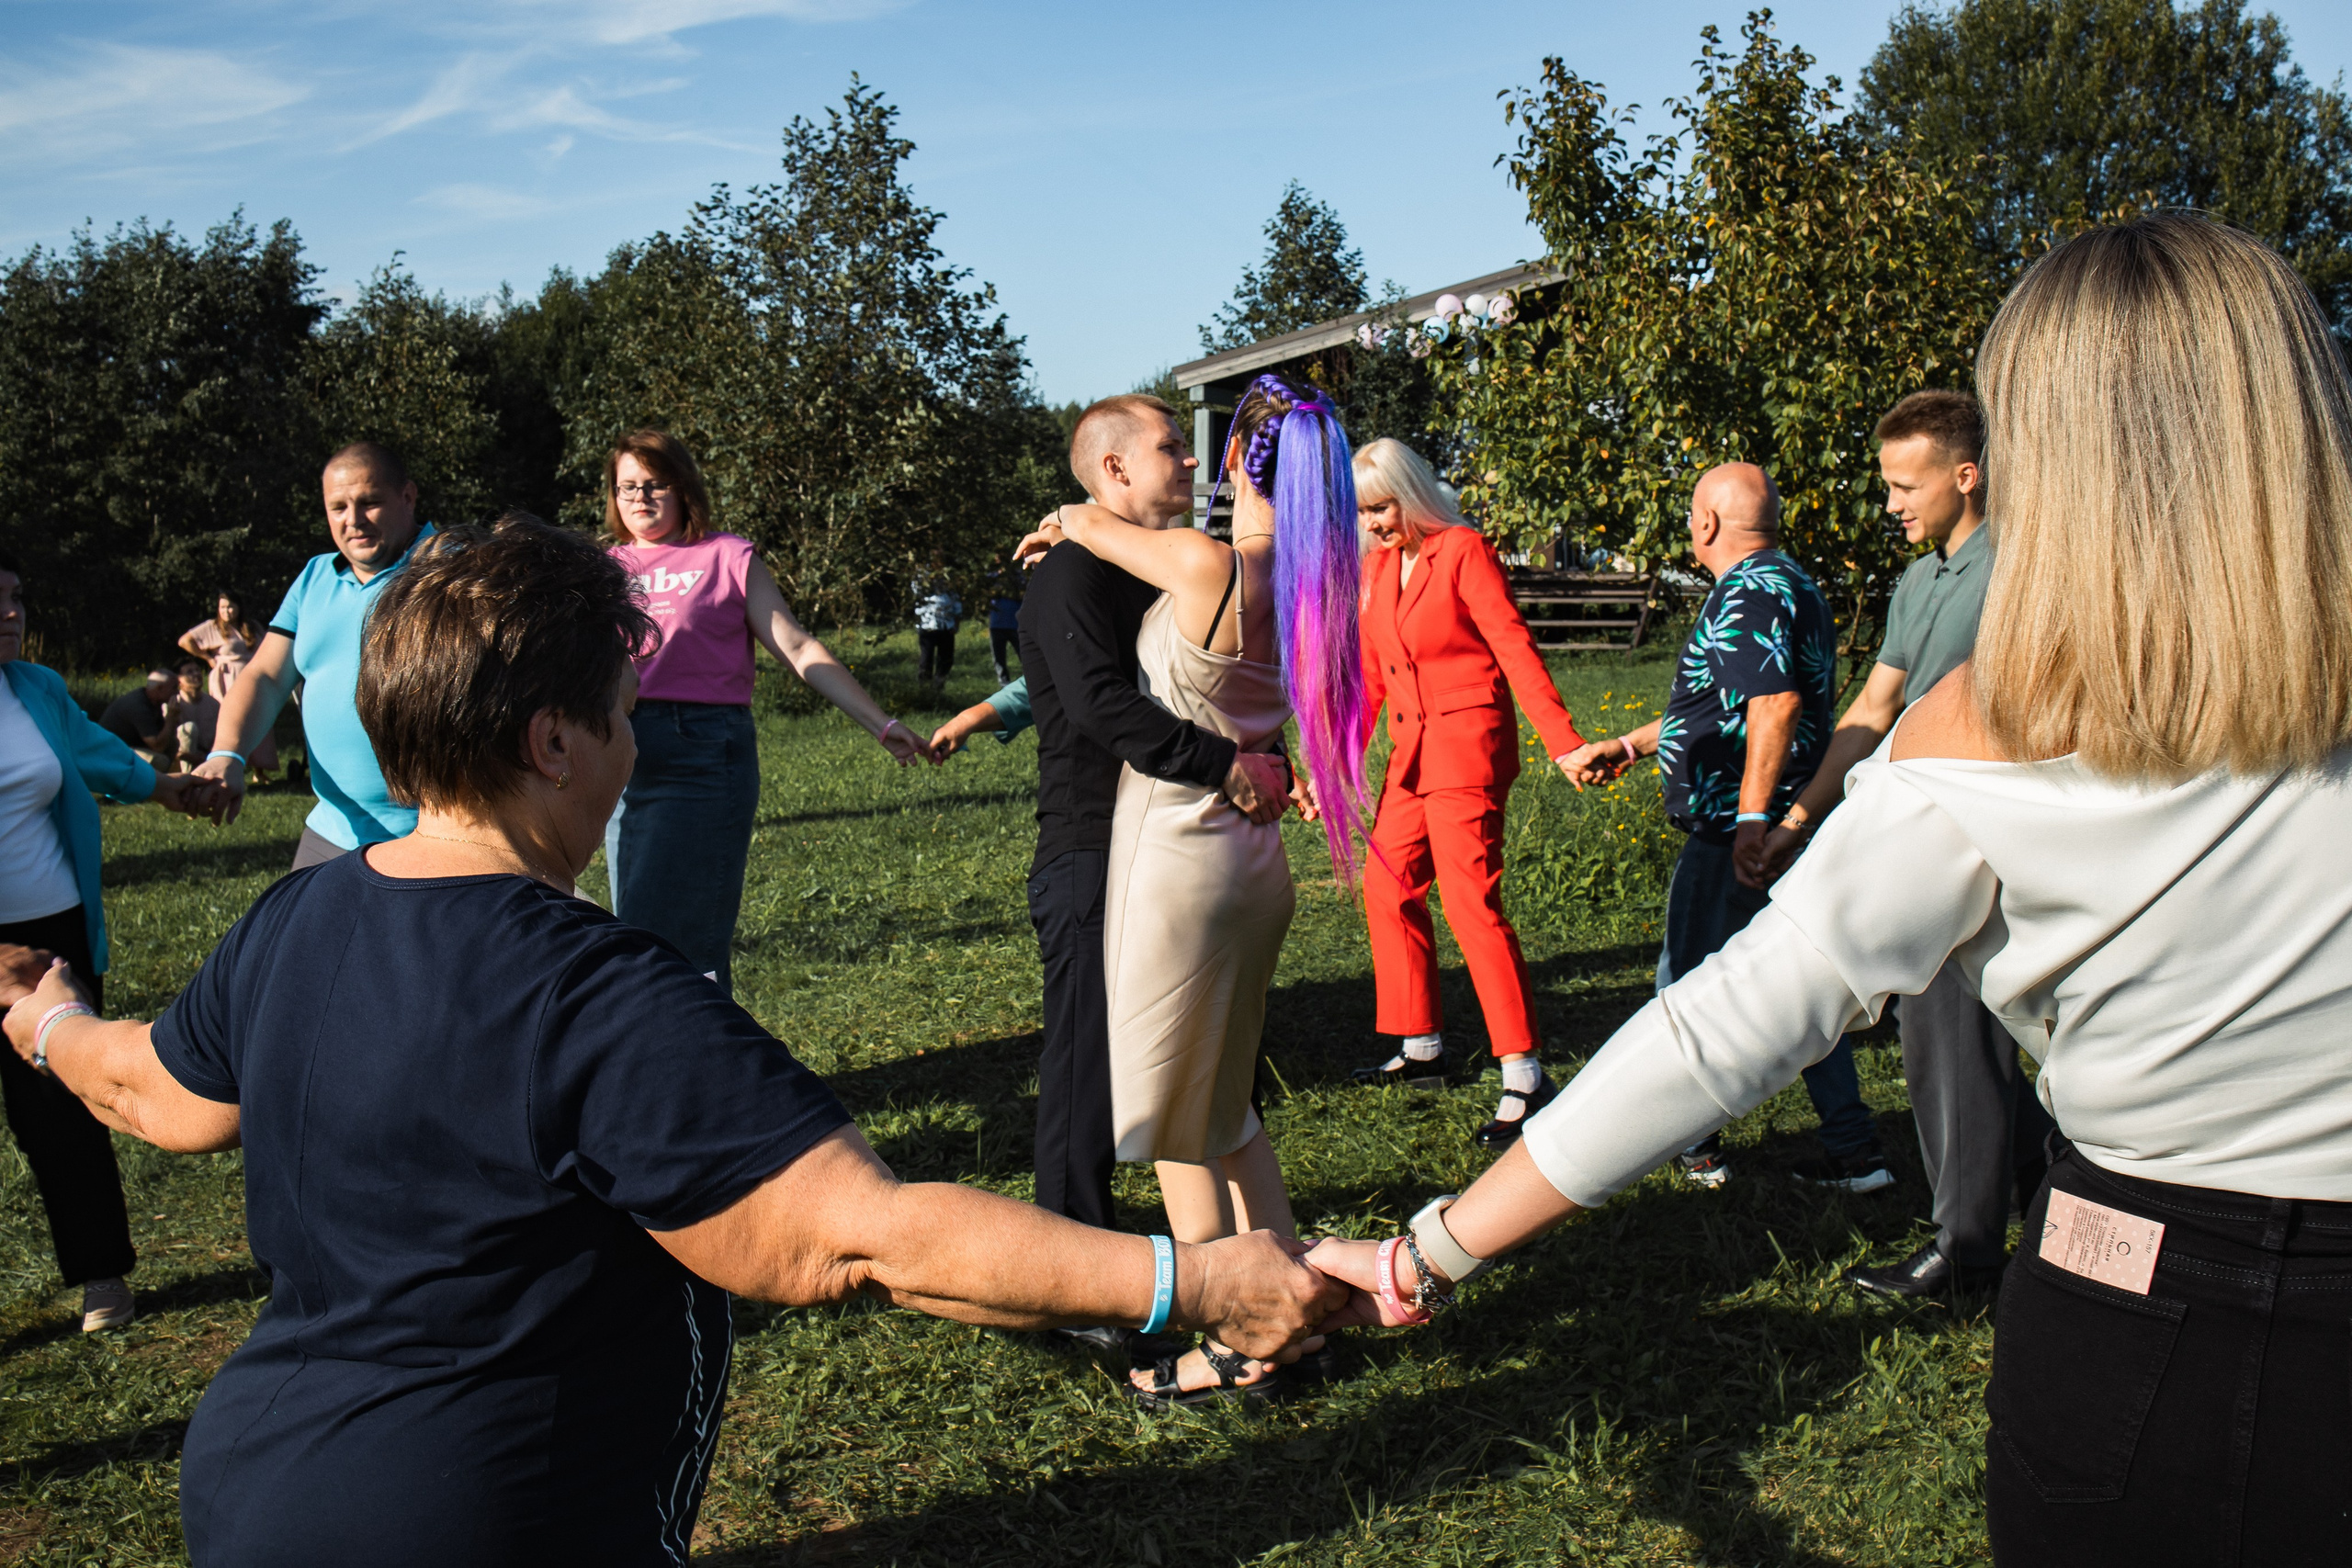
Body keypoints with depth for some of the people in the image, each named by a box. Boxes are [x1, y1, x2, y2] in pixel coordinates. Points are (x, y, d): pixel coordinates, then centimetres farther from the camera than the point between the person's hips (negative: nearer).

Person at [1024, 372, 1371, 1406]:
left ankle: (1230, 1350, 17)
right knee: (1226, 1111, 22)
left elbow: (1088, 524, -3)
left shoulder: (1207, 565, -21)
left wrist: (1062, 525, 20)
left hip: (1176, 862, -8)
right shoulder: (1306, 580, 2)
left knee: (1178, 1127, 7)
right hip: (1250, 861, 8)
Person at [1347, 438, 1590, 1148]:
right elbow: (1369, 676, 18)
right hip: (1412, 752, 8)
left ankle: (1525, 1078, -13)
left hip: (1467, 743, -8)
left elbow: (1515, 648, -16)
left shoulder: (1464, 551, -10)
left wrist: (1564, 742, -24)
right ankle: (1421, 1048, 26)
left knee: (1470, 899, -14)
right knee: (1387, 886, 12)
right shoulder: (1376, 570, 12)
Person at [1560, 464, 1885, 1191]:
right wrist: (1628, 745, 27)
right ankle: (1853, 1151, 14)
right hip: (1789, 831, 10)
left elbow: (1776, 703, -30)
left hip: (1736, 835, -10)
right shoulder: (1791, 585, 18)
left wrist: (1752, 818, -32)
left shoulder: (1745, 596, -16)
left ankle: (1689, 1142, 17)